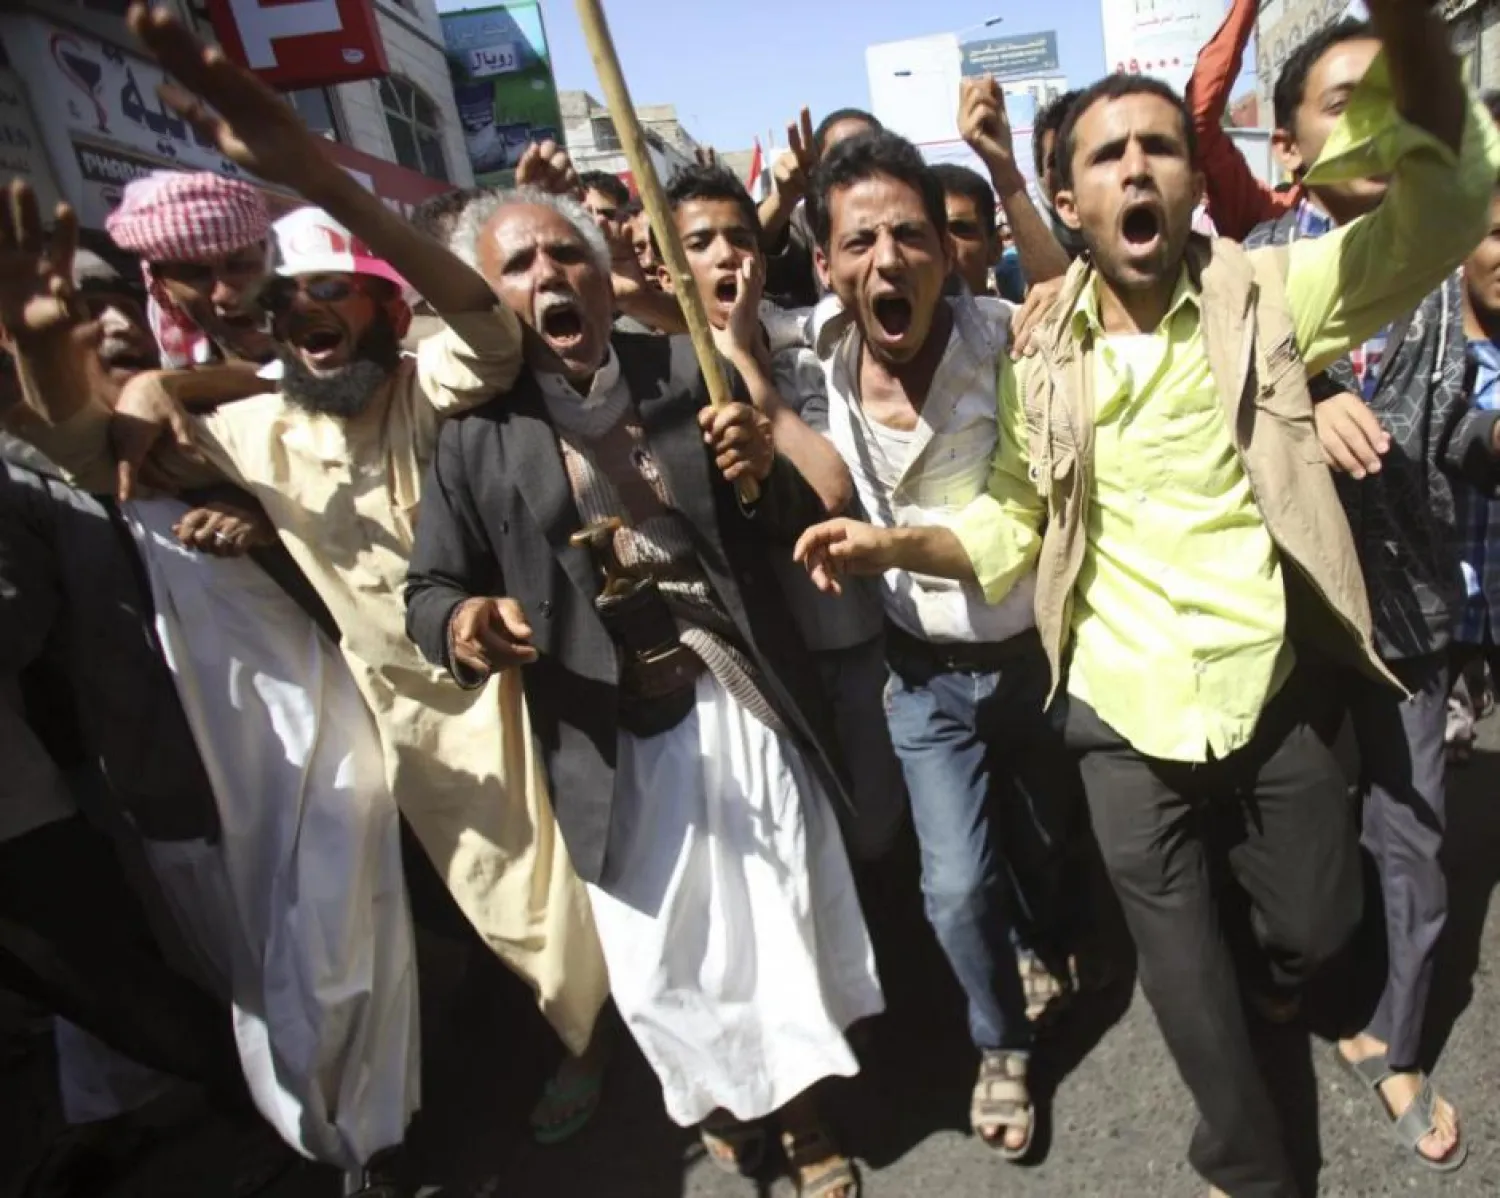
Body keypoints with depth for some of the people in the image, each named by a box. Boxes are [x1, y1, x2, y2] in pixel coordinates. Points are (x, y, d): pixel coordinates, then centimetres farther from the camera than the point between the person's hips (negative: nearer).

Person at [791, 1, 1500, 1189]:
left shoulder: (1268, 293, -10)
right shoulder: (1040, 354, -4)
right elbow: (1011, 527, 2)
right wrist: (892, 544, -17)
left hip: (1274, 700, 0)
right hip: (1125, 717, 1)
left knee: (1319, 923, 21)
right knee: (1184, 966, 16)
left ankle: (1280, 979, 62)